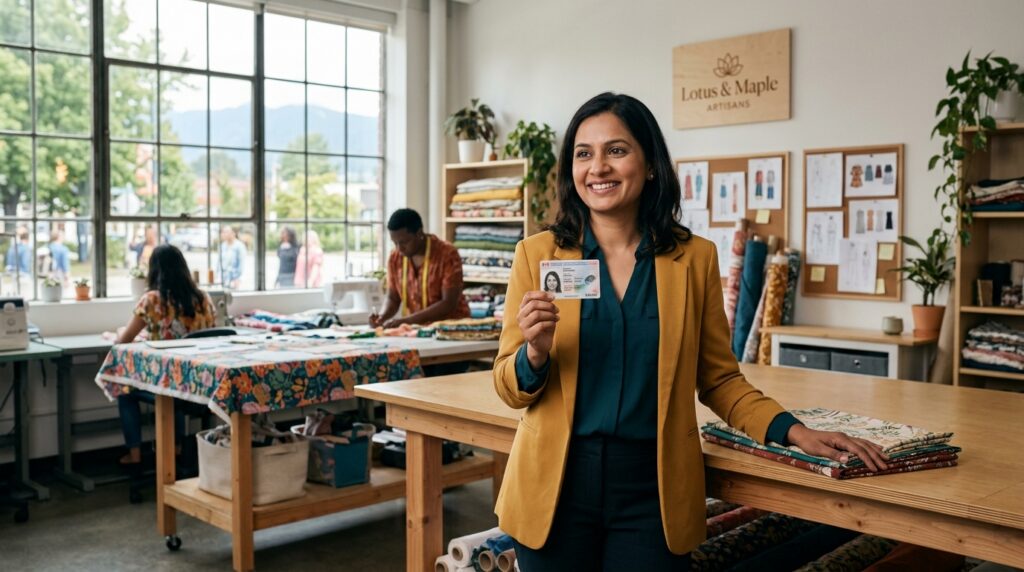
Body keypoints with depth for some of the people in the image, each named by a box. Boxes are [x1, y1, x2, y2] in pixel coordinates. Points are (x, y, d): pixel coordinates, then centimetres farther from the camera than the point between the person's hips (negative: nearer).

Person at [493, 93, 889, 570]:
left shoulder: (694, 258, 1)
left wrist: (793, 431, -5)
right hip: (557, 485, 0)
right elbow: (509, 388, 1)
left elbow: (718, 380, 8)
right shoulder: (537, 253, -2)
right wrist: (535, 352, -19)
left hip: (653, 489, 0)